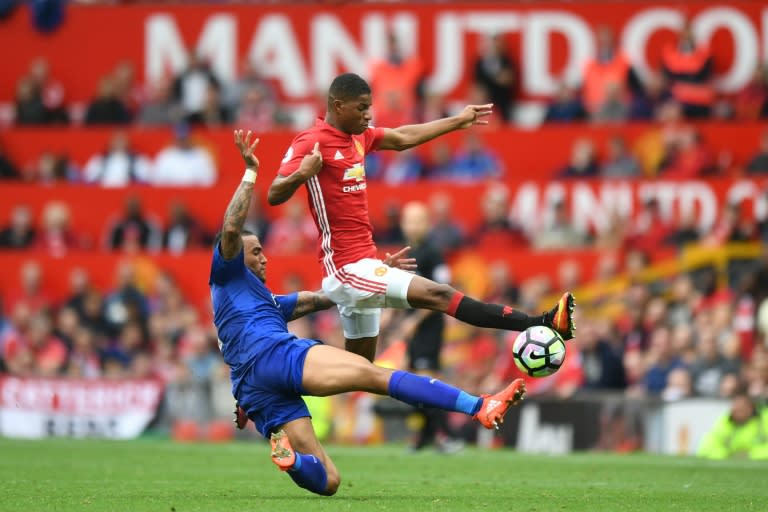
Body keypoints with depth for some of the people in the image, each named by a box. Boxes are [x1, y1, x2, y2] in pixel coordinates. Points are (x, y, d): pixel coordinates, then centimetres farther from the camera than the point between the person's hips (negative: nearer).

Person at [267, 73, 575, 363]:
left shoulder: (358, 137, 12)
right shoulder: (312, 143, -14)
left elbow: (403, 138, 27)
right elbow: (274, 196, -21)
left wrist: (458, 122, 34)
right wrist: (301, 174, -41)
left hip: (361, 264, 10)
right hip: (347, 268, -10)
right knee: (437, 295, -17)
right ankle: (539, 326, -24)